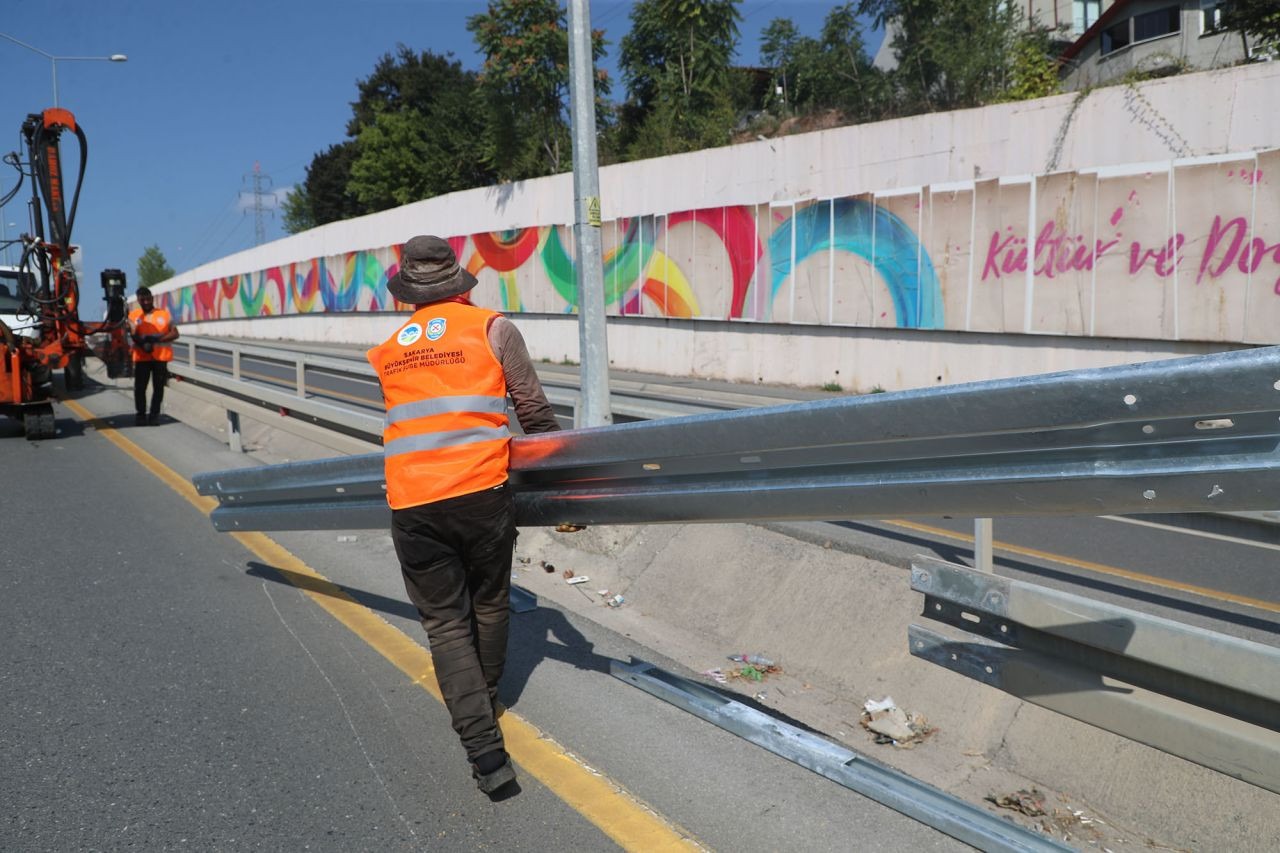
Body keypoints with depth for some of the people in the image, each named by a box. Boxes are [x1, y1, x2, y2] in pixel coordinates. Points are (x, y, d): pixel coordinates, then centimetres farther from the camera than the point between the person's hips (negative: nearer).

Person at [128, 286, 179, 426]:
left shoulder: (164, 314, 8)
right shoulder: (133, 316, 8)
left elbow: (175, 334, 1)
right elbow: (134, 335, -5)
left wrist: (157, 339, -13)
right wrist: (144, 344, -25)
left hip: (161, 356, 0)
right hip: (141, 357, 0)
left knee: (158, 387, 3)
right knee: (140, 387, 0)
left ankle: (154, 414, 13)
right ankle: (141, 414, 12)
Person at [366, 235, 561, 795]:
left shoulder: (386, 351, 13)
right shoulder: (492, 328, 3)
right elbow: (534, 411, 3)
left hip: (411, 507, 2)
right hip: (481, 496, -1)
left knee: (446, 623, 9)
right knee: (489, 606, 21)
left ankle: (483, 748, 1)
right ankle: (484, 703, 42)